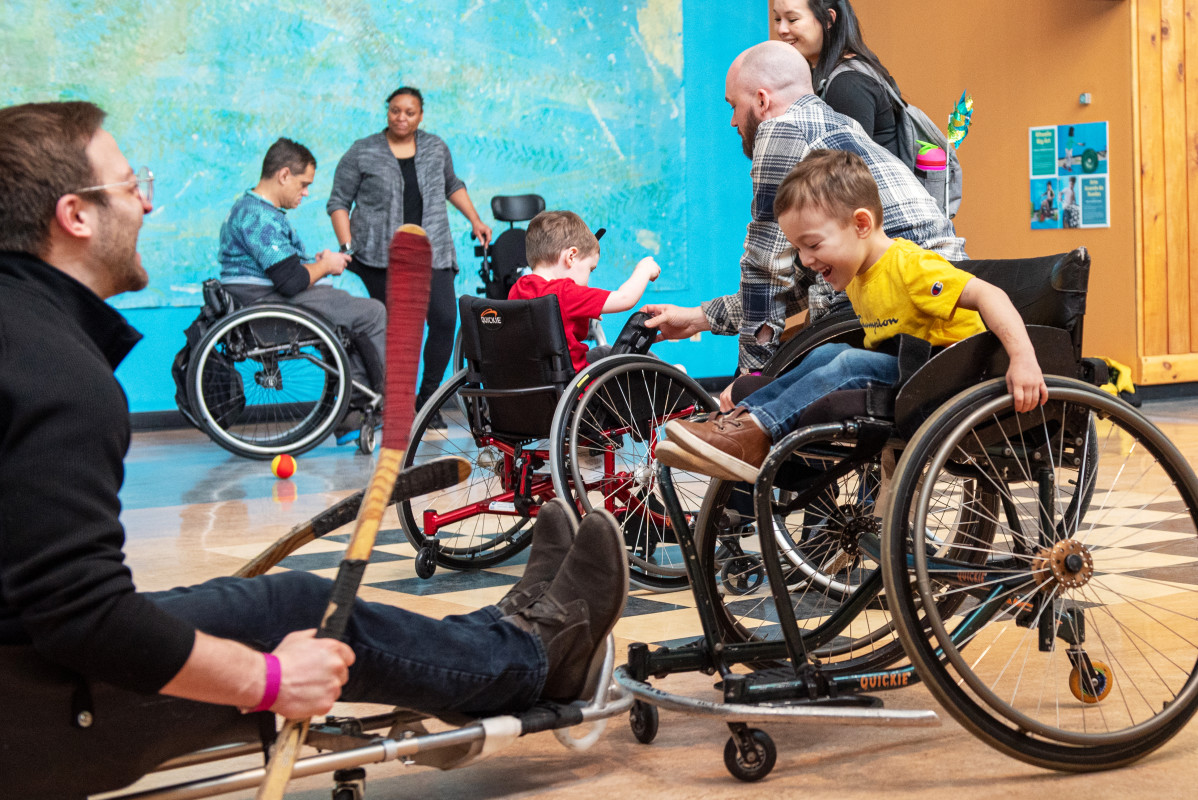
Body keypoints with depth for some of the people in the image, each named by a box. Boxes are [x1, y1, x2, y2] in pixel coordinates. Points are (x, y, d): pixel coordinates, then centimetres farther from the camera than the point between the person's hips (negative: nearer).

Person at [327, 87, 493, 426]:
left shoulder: (436, 148, 13)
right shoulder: (362, 153, 4)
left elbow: (452, 185, 29)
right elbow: (338, 202, 6)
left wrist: (475, 220, 21)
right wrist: (347, 246, -4)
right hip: (380, 256, -2)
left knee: (445, 319, -13)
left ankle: (427, 397, -1)